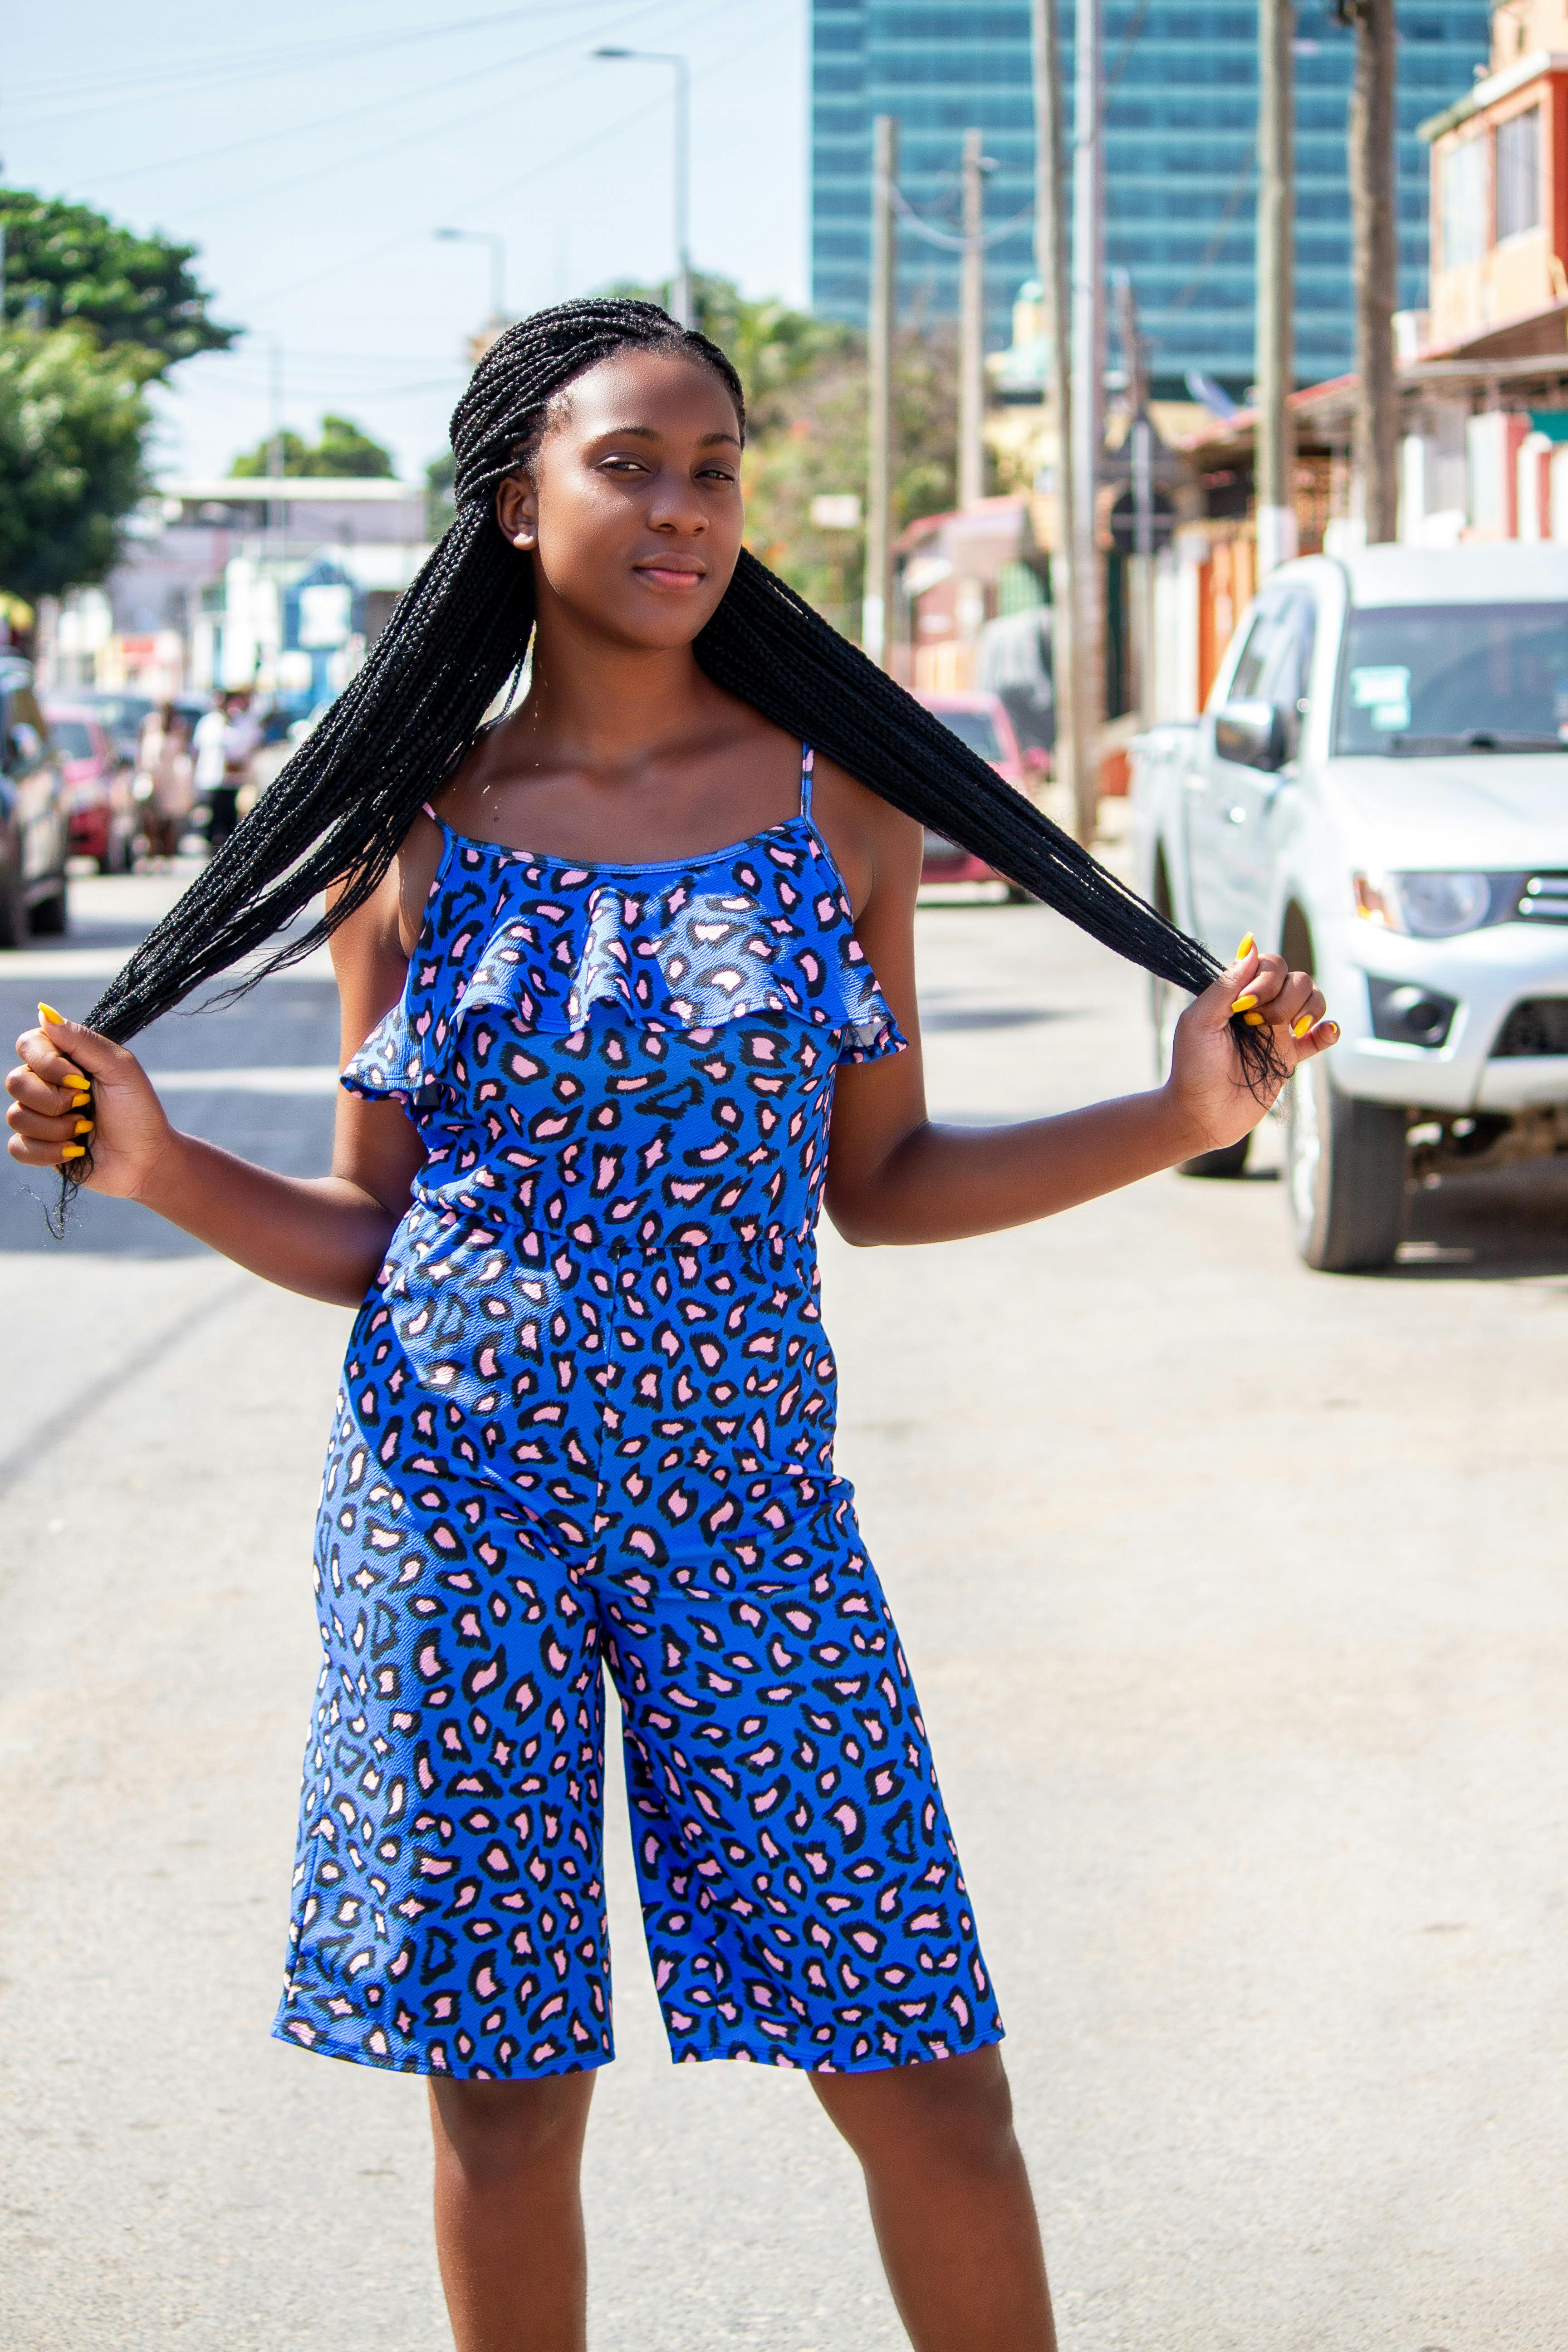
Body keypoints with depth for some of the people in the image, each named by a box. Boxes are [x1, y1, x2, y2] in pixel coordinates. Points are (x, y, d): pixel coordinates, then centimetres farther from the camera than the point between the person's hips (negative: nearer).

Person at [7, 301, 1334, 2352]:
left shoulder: (837, 804, 4)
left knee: (929, 2088, -2)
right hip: (455, 1493, 0)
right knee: (503, 2093, 5)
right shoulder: (414, 840, 2)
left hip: (743, 1489, 1)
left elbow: (878, 1185, 8)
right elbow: (367, 1236, 7)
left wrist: (1183, 1115, -1)